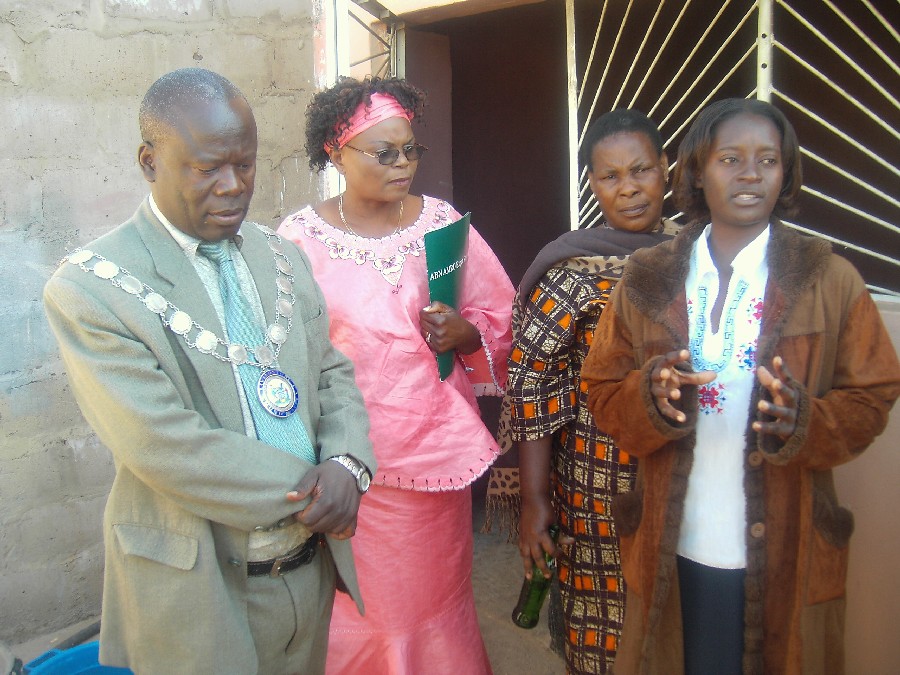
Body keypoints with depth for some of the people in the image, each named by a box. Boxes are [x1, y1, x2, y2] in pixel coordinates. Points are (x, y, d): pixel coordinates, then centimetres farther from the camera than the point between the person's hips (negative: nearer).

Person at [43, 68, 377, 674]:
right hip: (200, 590, -5)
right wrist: (310, 490, -18)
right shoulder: (89, 287, -16)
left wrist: (346, 464, -13)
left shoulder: (281, 257, 3)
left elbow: (332, 373, 6)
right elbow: (166, 446, -22)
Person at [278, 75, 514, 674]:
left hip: (436, 446, 2)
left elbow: (502, 318, 7)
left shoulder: (442, 221, 1)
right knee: (357, 605, 8)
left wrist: (466, 333, -13)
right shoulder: (300, 237, -4)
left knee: (435, 600, 14)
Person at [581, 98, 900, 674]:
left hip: (785, 553, 0)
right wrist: (651, 396, -20)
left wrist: (804, 420, -20)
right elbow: (603, 390, 2)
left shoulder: (831, 280, 0)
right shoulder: (647, 279, 1)